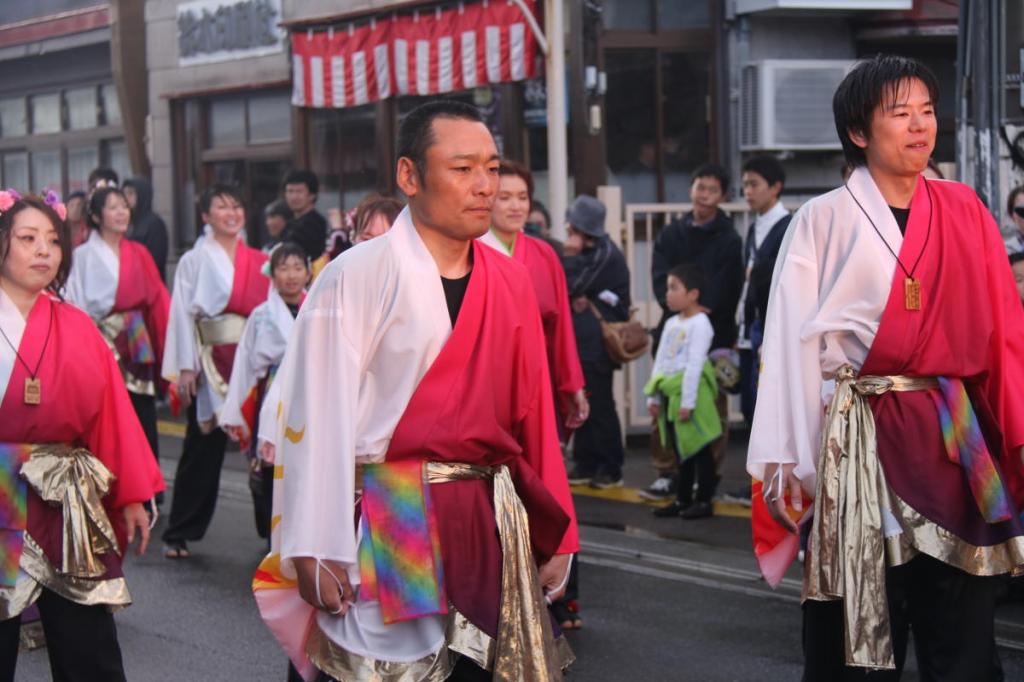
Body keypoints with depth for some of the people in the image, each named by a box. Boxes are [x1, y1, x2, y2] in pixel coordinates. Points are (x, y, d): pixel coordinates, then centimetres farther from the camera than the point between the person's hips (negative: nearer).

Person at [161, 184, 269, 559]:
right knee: (203, 450, 1)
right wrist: (185, 368, -8)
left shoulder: (260, 262, 11)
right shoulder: (194, 261, 3)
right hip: (211, 364, -3)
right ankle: (178, 535, 9)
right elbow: (183, 314, -2)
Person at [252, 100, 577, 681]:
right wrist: (315, 552, -14)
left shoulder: (510, 282, 9)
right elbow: (319, 416, -11)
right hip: (391, 531, -5)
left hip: (492, 524, 5)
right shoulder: (356, 279, -9)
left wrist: (553, 535, 10)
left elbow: (532, 411, 11)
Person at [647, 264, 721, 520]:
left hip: (690, 392, -8)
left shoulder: (700, 324, -12)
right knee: (680, 449, 13)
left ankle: (704, 501, 3)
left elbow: (695, 364, -17)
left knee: (698, 448, -2)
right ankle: (683, 499, 19)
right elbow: (661, 360, 16)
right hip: (669, 392, 8)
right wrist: (654, 396, 12)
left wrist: (687, 401, -21)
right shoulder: (671, 323, 15)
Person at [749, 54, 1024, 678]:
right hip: (860, 440, -2)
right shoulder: (825, 222, -2)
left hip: (957, 439, 3)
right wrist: (784, 461, -9)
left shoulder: (964, 212, 7)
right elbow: (792, 341, -4)